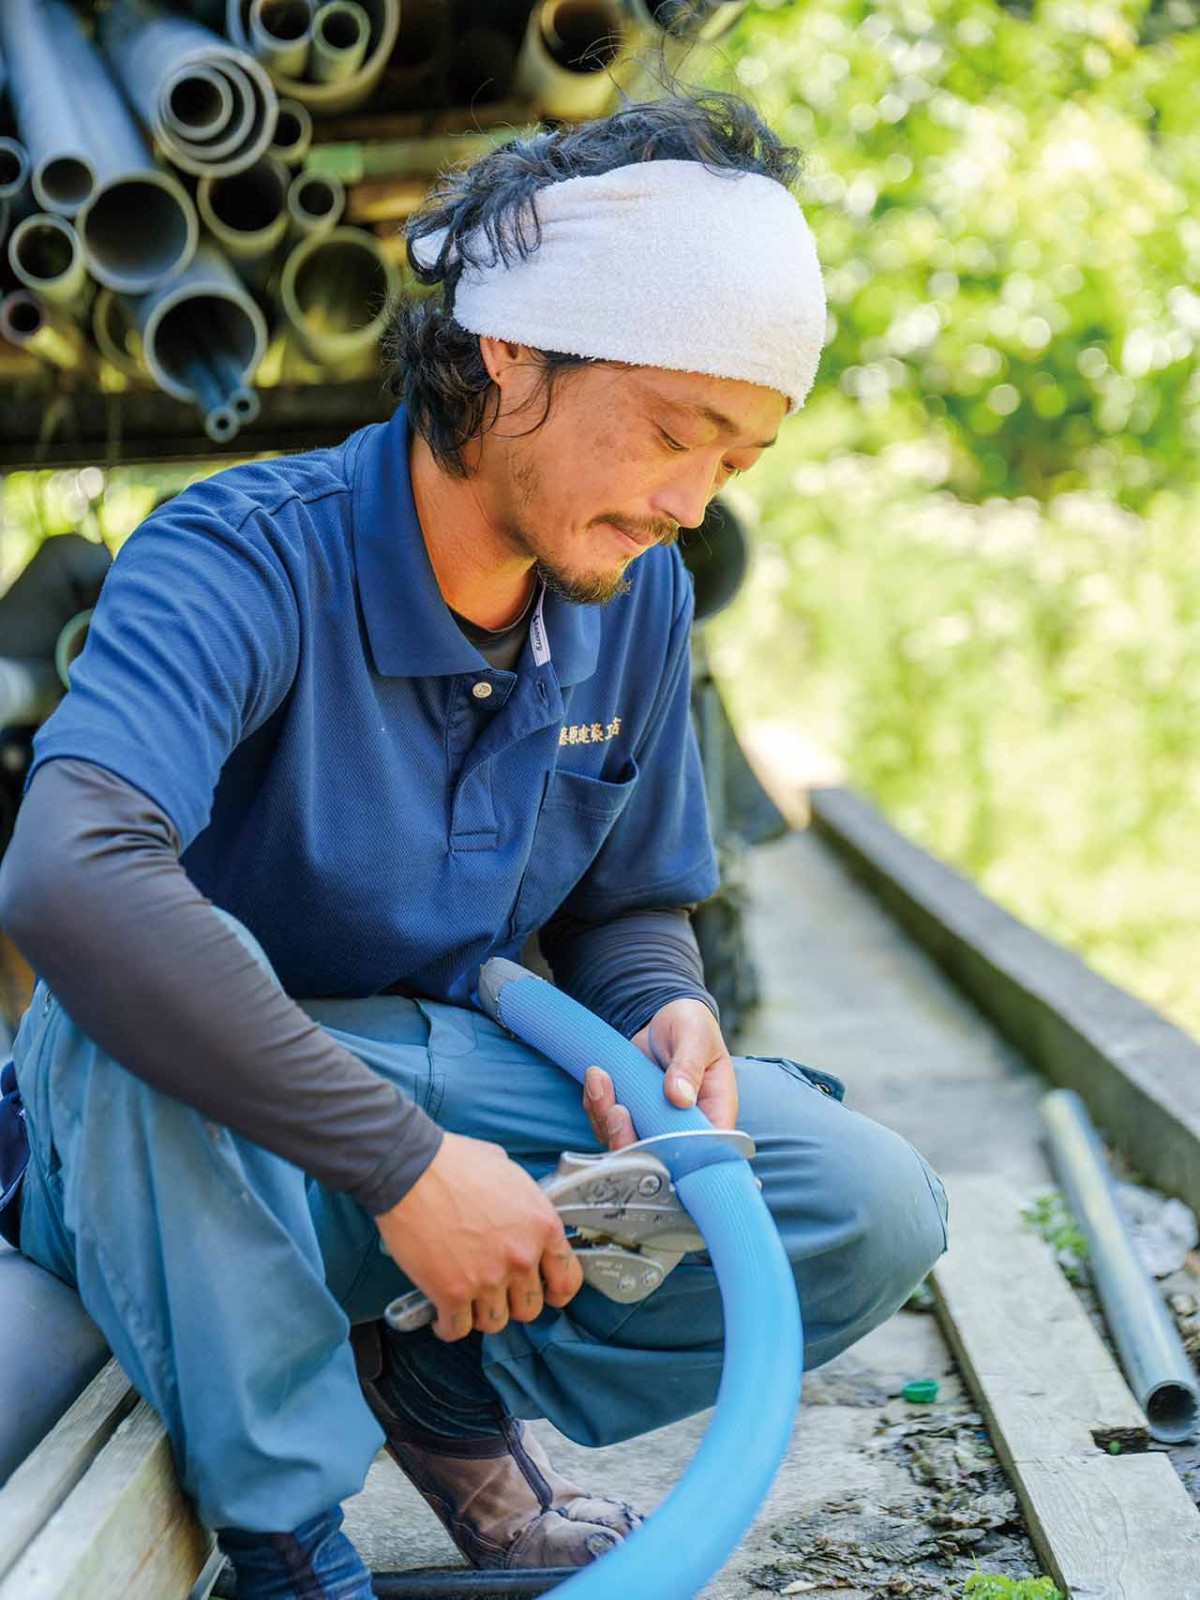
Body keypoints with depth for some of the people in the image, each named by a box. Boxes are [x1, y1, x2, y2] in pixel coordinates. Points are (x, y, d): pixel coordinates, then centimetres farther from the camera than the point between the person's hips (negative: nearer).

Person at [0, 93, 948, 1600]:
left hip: (453, 1078, 5)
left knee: (870, 1211, -14)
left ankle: (451, 1389, 7)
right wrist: (404, 1164, -40)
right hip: (203, 1139, -5)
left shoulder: (638, 601, -2)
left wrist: (666, 1014, -14)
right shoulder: (244, 559, -24)